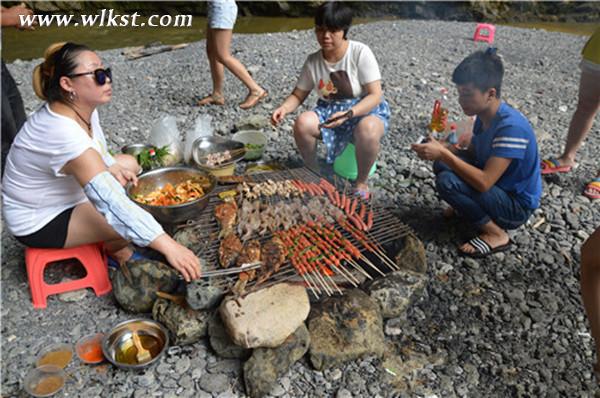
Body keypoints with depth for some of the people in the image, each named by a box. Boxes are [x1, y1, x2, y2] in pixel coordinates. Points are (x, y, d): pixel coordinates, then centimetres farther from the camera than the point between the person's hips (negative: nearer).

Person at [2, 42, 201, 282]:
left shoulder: (81, 109, -10)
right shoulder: (63, 134, -37)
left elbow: (95, 153, 10)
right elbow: (112, 204, -44)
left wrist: (112, 166, -14)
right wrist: (167, 246, -48)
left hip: (64, 193, 9)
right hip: (40, 221, -9)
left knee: (128, 163, 11)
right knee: (129, 218, -24)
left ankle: (112, 243, 15)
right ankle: (116, 251, 12)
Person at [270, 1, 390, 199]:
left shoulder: (360, 52, -15)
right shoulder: (313, 61, -4)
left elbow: (375, 95, -19)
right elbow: (298, 95, 3)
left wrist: (347, 114, -34)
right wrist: (283, 108, -21)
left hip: (365, 109, -3)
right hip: (329, 110, 4)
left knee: (367, 131, -39)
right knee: (302, 123, -27)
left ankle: (361, 182, -10)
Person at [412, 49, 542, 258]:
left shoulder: (511, 127, -29)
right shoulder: (485, 117, -3)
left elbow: (484, 182, -33)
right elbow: (471, 155, 9)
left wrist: (443, 154, -31)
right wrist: (440, 150, -10)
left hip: (516, 206, -8)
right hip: (497, 187, 8)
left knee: (448, 182, -26)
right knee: (441, 165, -6)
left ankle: (496, 234, -10)